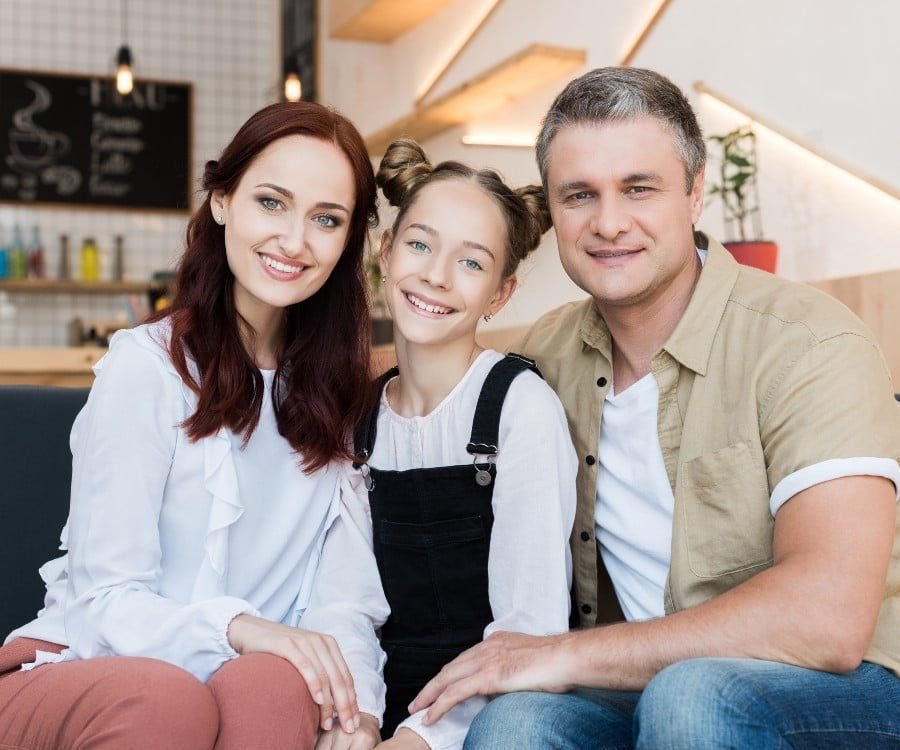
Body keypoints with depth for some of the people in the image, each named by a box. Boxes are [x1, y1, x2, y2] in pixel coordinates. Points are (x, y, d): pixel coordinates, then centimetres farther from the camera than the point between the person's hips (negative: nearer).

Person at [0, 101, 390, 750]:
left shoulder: (334, 385, 8)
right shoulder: (145, 367, -9)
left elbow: (344, 587, 2)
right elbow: (106, 599, -11)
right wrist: (235, 627, -30)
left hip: (244, 676, 3)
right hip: (79, 668, -3)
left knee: (281, 683, -33)